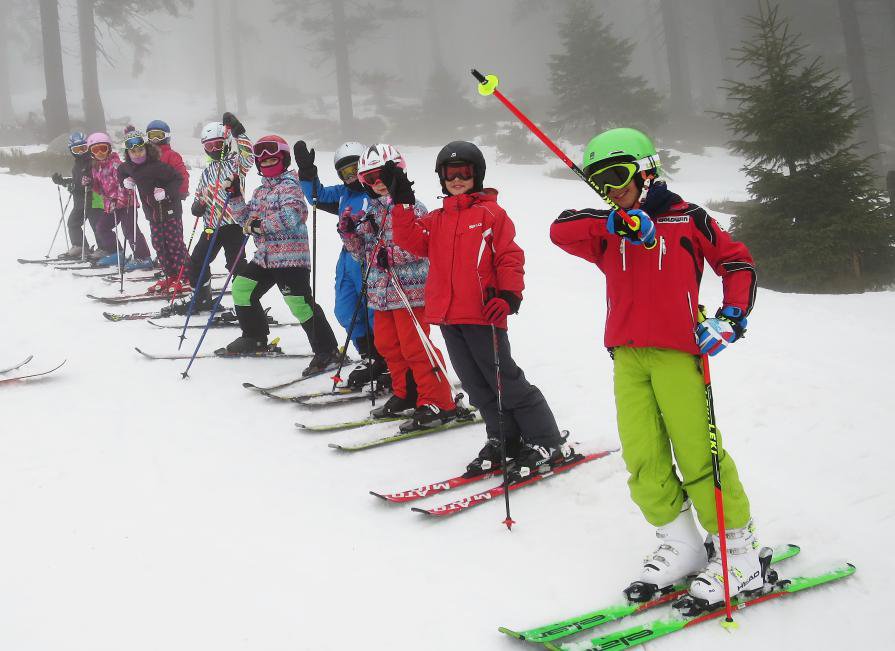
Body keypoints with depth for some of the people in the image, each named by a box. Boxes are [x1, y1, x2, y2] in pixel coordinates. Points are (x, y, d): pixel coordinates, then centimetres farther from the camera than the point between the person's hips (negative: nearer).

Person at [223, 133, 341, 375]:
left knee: (300, 302, -16)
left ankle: (327, 352, -11)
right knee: (242, 289, 11)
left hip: (290, 255, -9)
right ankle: (255, 338, 27)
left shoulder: (289, 185, -7)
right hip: (265, 256, 9)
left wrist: (260, 225, -20)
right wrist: (235, 196, 8)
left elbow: (291, 216, -23)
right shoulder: (260, 191, 20)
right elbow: (246, 219, 20)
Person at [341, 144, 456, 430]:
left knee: (414, 346, -9)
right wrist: (349, 233, 0)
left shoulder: (412, 207, -8)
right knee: (387, 344, 14)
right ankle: (404, 394, 30)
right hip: (382, 292, 8)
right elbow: (362, 252, 18)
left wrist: (392, 255, -24)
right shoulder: (371, 212, 15)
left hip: (409, 289, -8)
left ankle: (438, 403, -3)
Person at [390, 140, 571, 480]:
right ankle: (504, 439, 26)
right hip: (448, 317, 7)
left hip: (482, 314, -7)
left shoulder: (491, 213, -3)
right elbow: (411, 240, 1)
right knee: (477, 387, 14)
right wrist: (402, 203, -5)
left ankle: (547, 442, 7)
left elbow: (510, 256, -7)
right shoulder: (436, 220, 15)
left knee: (506, 381, -4)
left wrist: (508, 296, -16)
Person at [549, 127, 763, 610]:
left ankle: (741, 555, 4)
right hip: (628, 356, 5)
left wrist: (730, 318, -6)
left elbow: (738, 263, 8)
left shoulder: (687, 219, 5)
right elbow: (561, 230, -4)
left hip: (677, 352, -4)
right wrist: (615, 222, -18)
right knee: (643, 459, 1)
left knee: (697, 453, -8)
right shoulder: (606, 234, 14)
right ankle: (681, 547, 15)